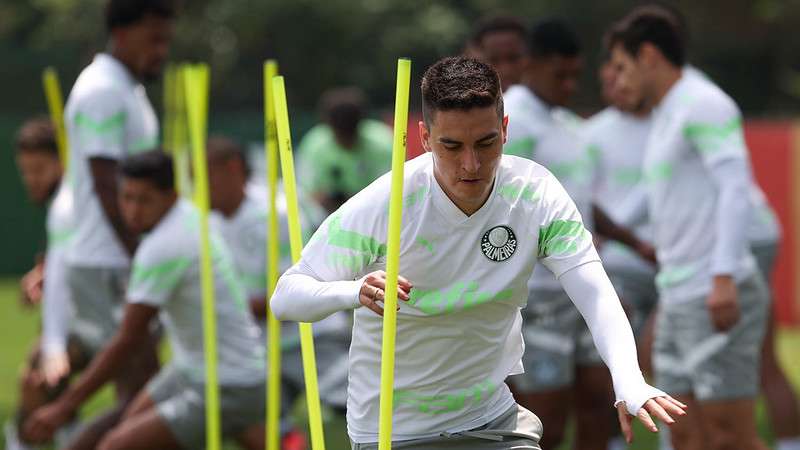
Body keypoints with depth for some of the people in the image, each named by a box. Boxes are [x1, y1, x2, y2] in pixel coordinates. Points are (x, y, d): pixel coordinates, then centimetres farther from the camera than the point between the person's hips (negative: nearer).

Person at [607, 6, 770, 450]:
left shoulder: (704, 104, -8)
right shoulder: (666, 117, 21)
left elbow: (736, 187, -20)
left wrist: (723, 277, -28)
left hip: (720, 299, -9)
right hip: (679, 298, 9)